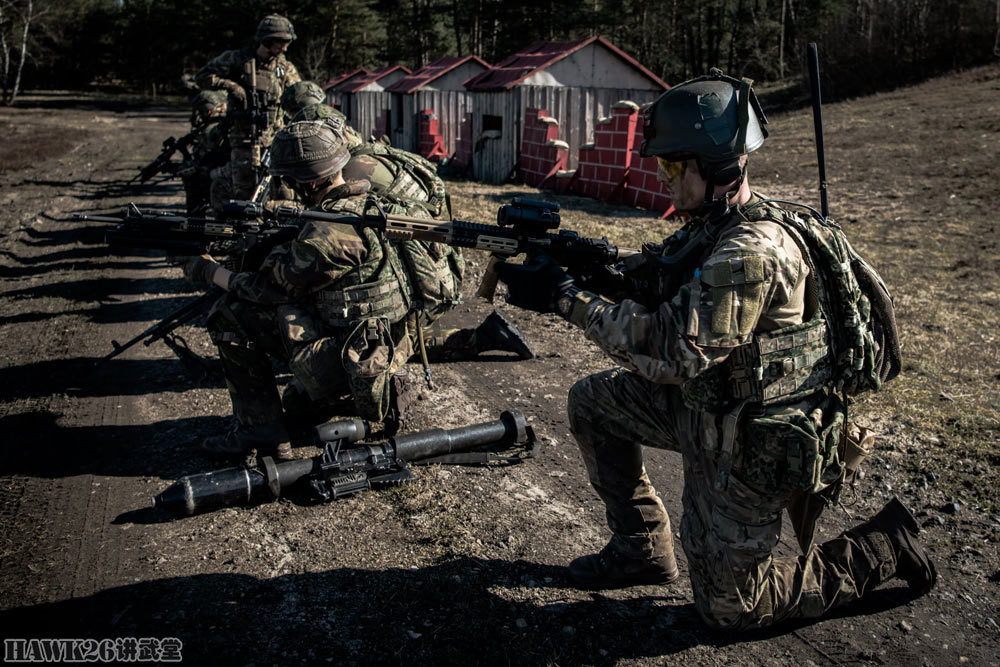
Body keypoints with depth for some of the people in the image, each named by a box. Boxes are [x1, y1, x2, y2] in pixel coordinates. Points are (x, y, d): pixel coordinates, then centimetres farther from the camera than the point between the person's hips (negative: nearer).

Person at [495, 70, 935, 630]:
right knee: (593, 401, 9)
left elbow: (674, 353, -32)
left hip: (750, 446, -9)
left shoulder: (753, 252, -29)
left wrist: (569, 300, -29)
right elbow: (647, 286, 5)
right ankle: (643, 549, 22)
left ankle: (883, 549, 18)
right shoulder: (715, 225, 2)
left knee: (727, 607, 5)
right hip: (707, 405, 9)